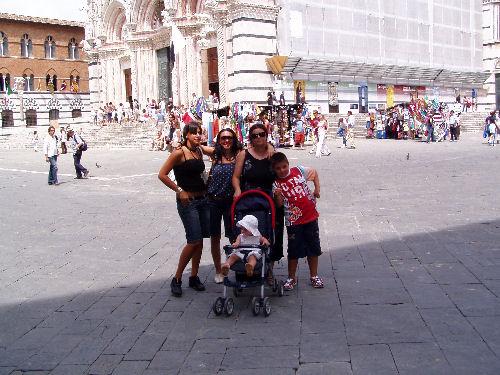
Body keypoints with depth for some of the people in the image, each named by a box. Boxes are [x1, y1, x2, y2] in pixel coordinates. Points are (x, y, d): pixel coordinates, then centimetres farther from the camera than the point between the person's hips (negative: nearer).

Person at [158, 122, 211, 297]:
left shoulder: (199, 150, 11)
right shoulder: (179, 152, -11)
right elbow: (162, 174, -12)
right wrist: (179, 191, -13)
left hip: (202, 199, 7)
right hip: (187, 201, -7)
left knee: (200, 240, 8)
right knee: (194, 241, -11)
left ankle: (194, 277, 20)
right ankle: (177, 279, 2)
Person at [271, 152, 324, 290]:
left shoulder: (298, 171, -2)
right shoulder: (276, 184, -5)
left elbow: (314, 173, 15)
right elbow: (280, 204, -11)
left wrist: (317, 189, 5)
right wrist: (277, 195, -30)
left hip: (311, 217, 2)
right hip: (294, 221, -2)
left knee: (314, 248, 11)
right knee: (294, 250, 4)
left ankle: (314, 276, 25)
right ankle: (292, 278, 21)